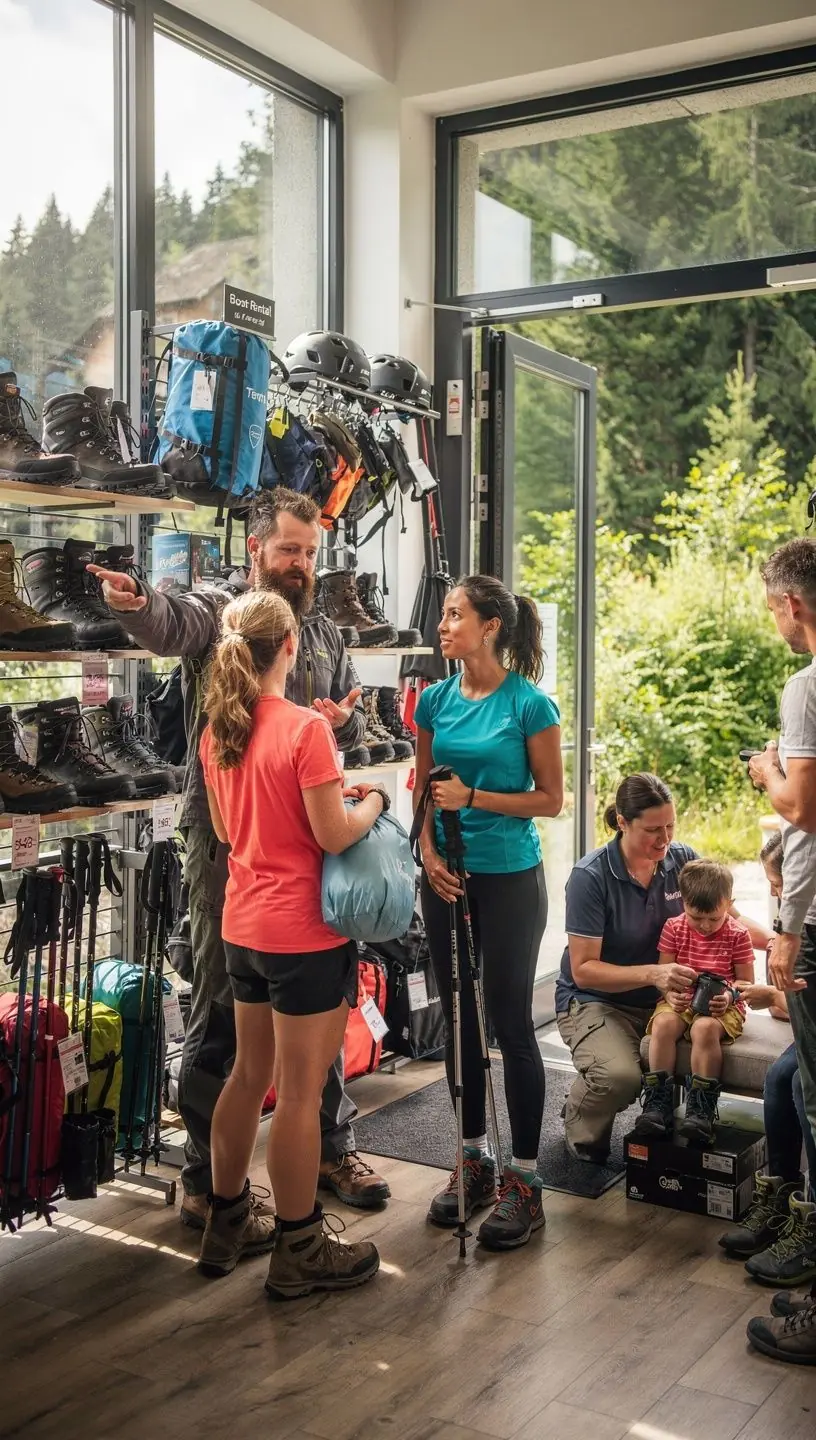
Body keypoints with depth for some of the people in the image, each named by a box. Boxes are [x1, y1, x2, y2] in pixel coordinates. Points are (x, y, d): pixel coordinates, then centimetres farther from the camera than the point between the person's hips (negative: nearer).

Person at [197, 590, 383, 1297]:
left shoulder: (218, 732, 4)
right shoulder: (306, 728, -18)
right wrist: (372, 801, 1)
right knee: (300, 1092, 3)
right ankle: (299, 1250, 16)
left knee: (250, 1074, 20)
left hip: (243, 926, 8)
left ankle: (228, 1224, 33)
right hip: (304, 932, -8)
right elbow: (334, 835, -18)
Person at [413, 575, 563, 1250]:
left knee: (511, 1022, 0)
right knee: (459, 1018, 13)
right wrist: (429, 852, -5)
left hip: (510, 878, -5)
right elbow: (424, 790, 11)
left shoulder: (529, 704, -10)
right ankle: (474, 1159, 28)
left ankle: (525, 1179, 12)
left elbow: (551, 798, -7)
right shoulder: (435, 700, 4)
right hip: (448, 878, 5)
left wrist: (473, 797, -17)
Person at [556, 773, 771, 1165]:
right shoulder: (591, 876, -17)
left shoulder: (683, 861, -3)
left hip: (664, 1000, 5)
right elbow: (582, 970, -18)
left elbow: (733, 921, 6)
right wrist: (652, 974, -32)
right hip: (595, 1001, -5)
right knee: (620, 1075, -34)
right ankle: (580, 1125, 2)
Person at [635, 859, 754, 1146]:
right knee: (663, 1024, -31)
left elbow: (746, 981, 2)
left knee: (705, 1028, -35)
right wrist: (670, 992, -17)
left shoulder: (737, 935, -1)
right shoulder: (674, 928, 4)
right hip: (680, 1001, 2)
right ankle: (658, 1102, -25)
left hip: (722, 1007, -2)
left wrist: (730, 996, -18)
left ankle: (701, 1108, -26)